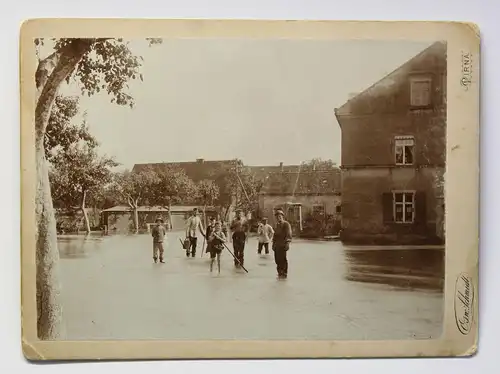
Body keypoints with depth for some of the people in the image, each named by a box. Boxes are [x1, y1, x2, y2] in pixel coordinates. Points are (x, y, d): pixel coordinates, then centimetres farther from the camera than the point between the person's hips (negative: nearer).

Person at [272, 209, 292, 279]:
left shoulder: (286, 224, -6)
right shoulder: (277, 225, 19)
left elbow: (288, 234, -14)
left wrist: (287, 242, -22)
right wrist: (274, 243, 19)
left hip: (283, 245, -8)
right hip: (277, 245, 8)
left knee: (283, 259, -6)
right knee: (277, 260, 9)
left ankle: (284, 274, 1)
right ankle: (280, 273, 19)